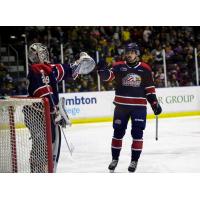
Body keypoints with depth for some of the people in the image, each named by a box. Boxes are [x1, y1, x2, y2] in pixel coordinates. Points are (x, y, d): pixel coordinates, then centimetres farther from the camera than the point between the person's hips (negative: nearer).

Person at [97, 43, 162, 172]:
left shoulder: (145, 69, 4)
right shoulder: (119, 67, 2)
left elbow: (150, 88, 9)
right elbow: (108, 76, -14)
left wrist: (155, 104, 4)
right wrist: (102, 70, -35)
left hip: (139, 106, 0)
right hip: (121, 105, 1)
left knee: (137, 133, -3)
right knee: (118, 132, 8)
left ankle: (134, 160, 7)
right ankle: (115, 159, 22)